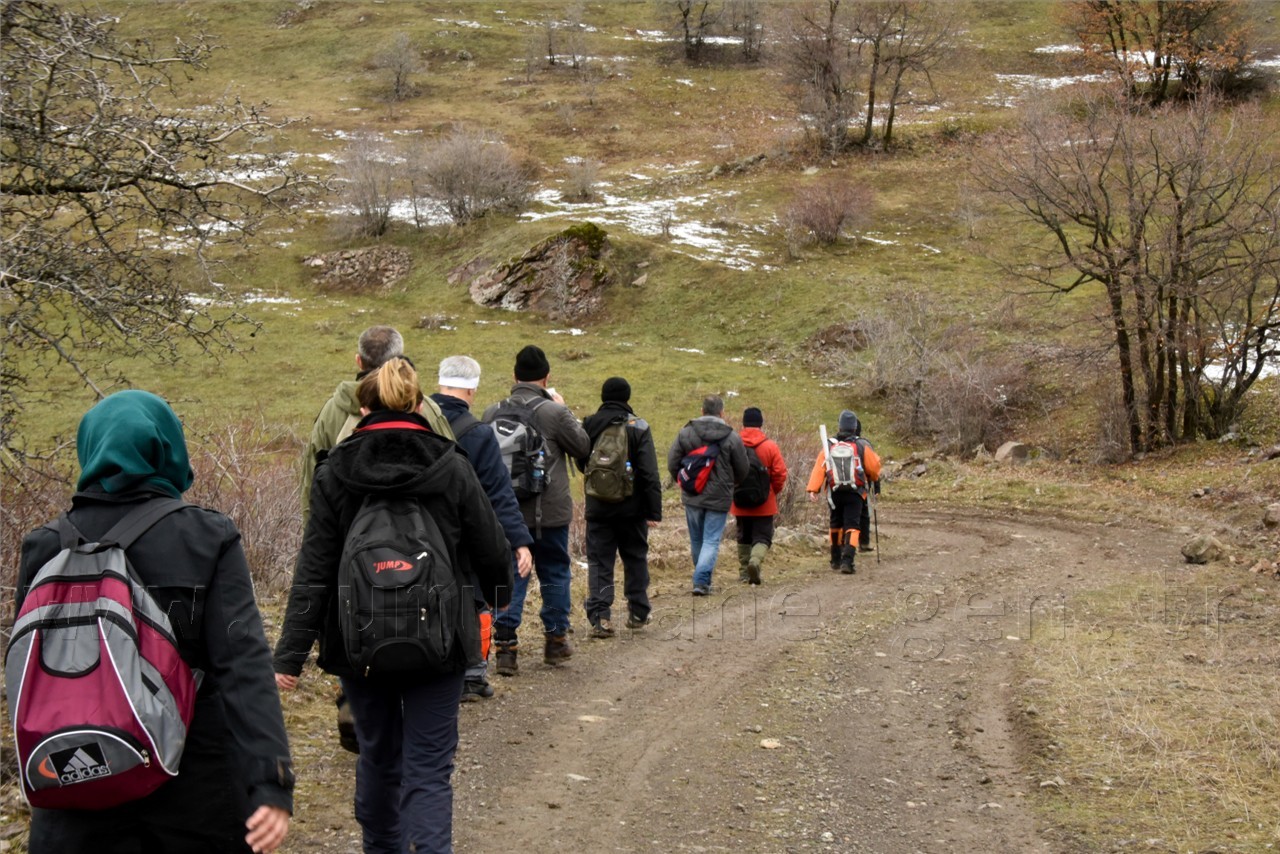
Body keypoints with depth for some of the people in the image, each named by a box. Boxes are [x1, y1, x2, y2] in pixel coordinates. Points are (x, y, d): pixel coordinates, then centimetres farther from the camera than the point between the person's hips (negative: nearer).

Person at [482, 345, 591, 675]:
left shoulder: (493, 412, -2)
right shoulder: (554, 412, -14)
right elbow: (582, 445, 0)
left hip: (506, 511, 3)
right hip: (550, 511, -2)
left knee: (510, 575, 6)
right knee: (555, 573, 14)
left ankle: (505, 646, -1)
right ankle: (556, 640, 23)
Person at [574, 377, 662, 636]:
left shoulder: (588, 426, 1)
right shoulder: (638, 427, -8)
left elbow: (581, 464, 15)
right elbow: (650, 473, -11)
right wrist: (654, 511, -9)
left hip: (598, 508, 1)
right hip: (632, 507, -1)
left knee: (599, 562, 3)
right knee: (635, 559, 14)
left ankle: (600, 617, -9)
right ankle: (638, 612, 21)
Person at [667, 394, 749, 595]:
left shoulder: (685, 433, -4)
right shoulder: (732, 437, -8)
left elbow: (672, 463, -2)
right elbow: (742, 470, 1)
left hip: (692, 496, 2)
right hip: (719, 497, -2)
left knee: (697, 540, 16)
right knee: (712, 541, 1)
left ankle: (703, 579, 28)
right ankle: (701, 581, -12)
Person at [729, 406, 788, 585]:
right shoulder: (770, 446, -8)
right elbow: (780, 473, -8)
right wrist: (775, 492, 10)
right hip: (764, 504, -2)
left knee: (743, 537, 15)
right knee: (763, 537, 4)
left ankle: (744, 572, 16)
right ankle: (756, 560, -23)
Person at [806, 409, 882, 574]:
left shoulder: (829, 446, 0)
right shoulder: (862, 447, -3)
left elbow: (819, 469, -7)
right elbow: (874, 468, 2)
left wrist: (813, 489, -11)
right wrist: (873, 479, 25)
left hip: (834, 493, 2)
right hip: (854, 493, -2)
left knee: (836, 524, 19)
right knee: (851, 526, -3)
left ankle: (836, 559, 28)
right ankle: (847, 561, -19)